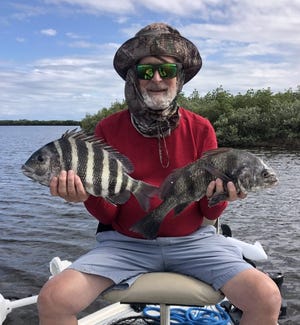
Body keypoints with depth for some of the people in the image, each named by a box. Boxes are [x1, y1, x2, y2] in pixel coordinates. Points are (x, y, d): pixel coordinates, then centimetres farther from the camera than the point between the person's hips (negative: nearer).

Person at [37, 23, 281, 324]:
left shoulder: (200, 128, 0)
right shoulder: (108, 129, -2)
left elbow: (210, 213, 1)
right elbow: (108, 214, -1)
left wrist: (219, 195, -21)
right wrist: (87, 194, -22)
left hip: (192, 240, 1)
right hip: (126, 241, 0)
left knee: (267, 298, -20)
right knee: (52, 299, -22)